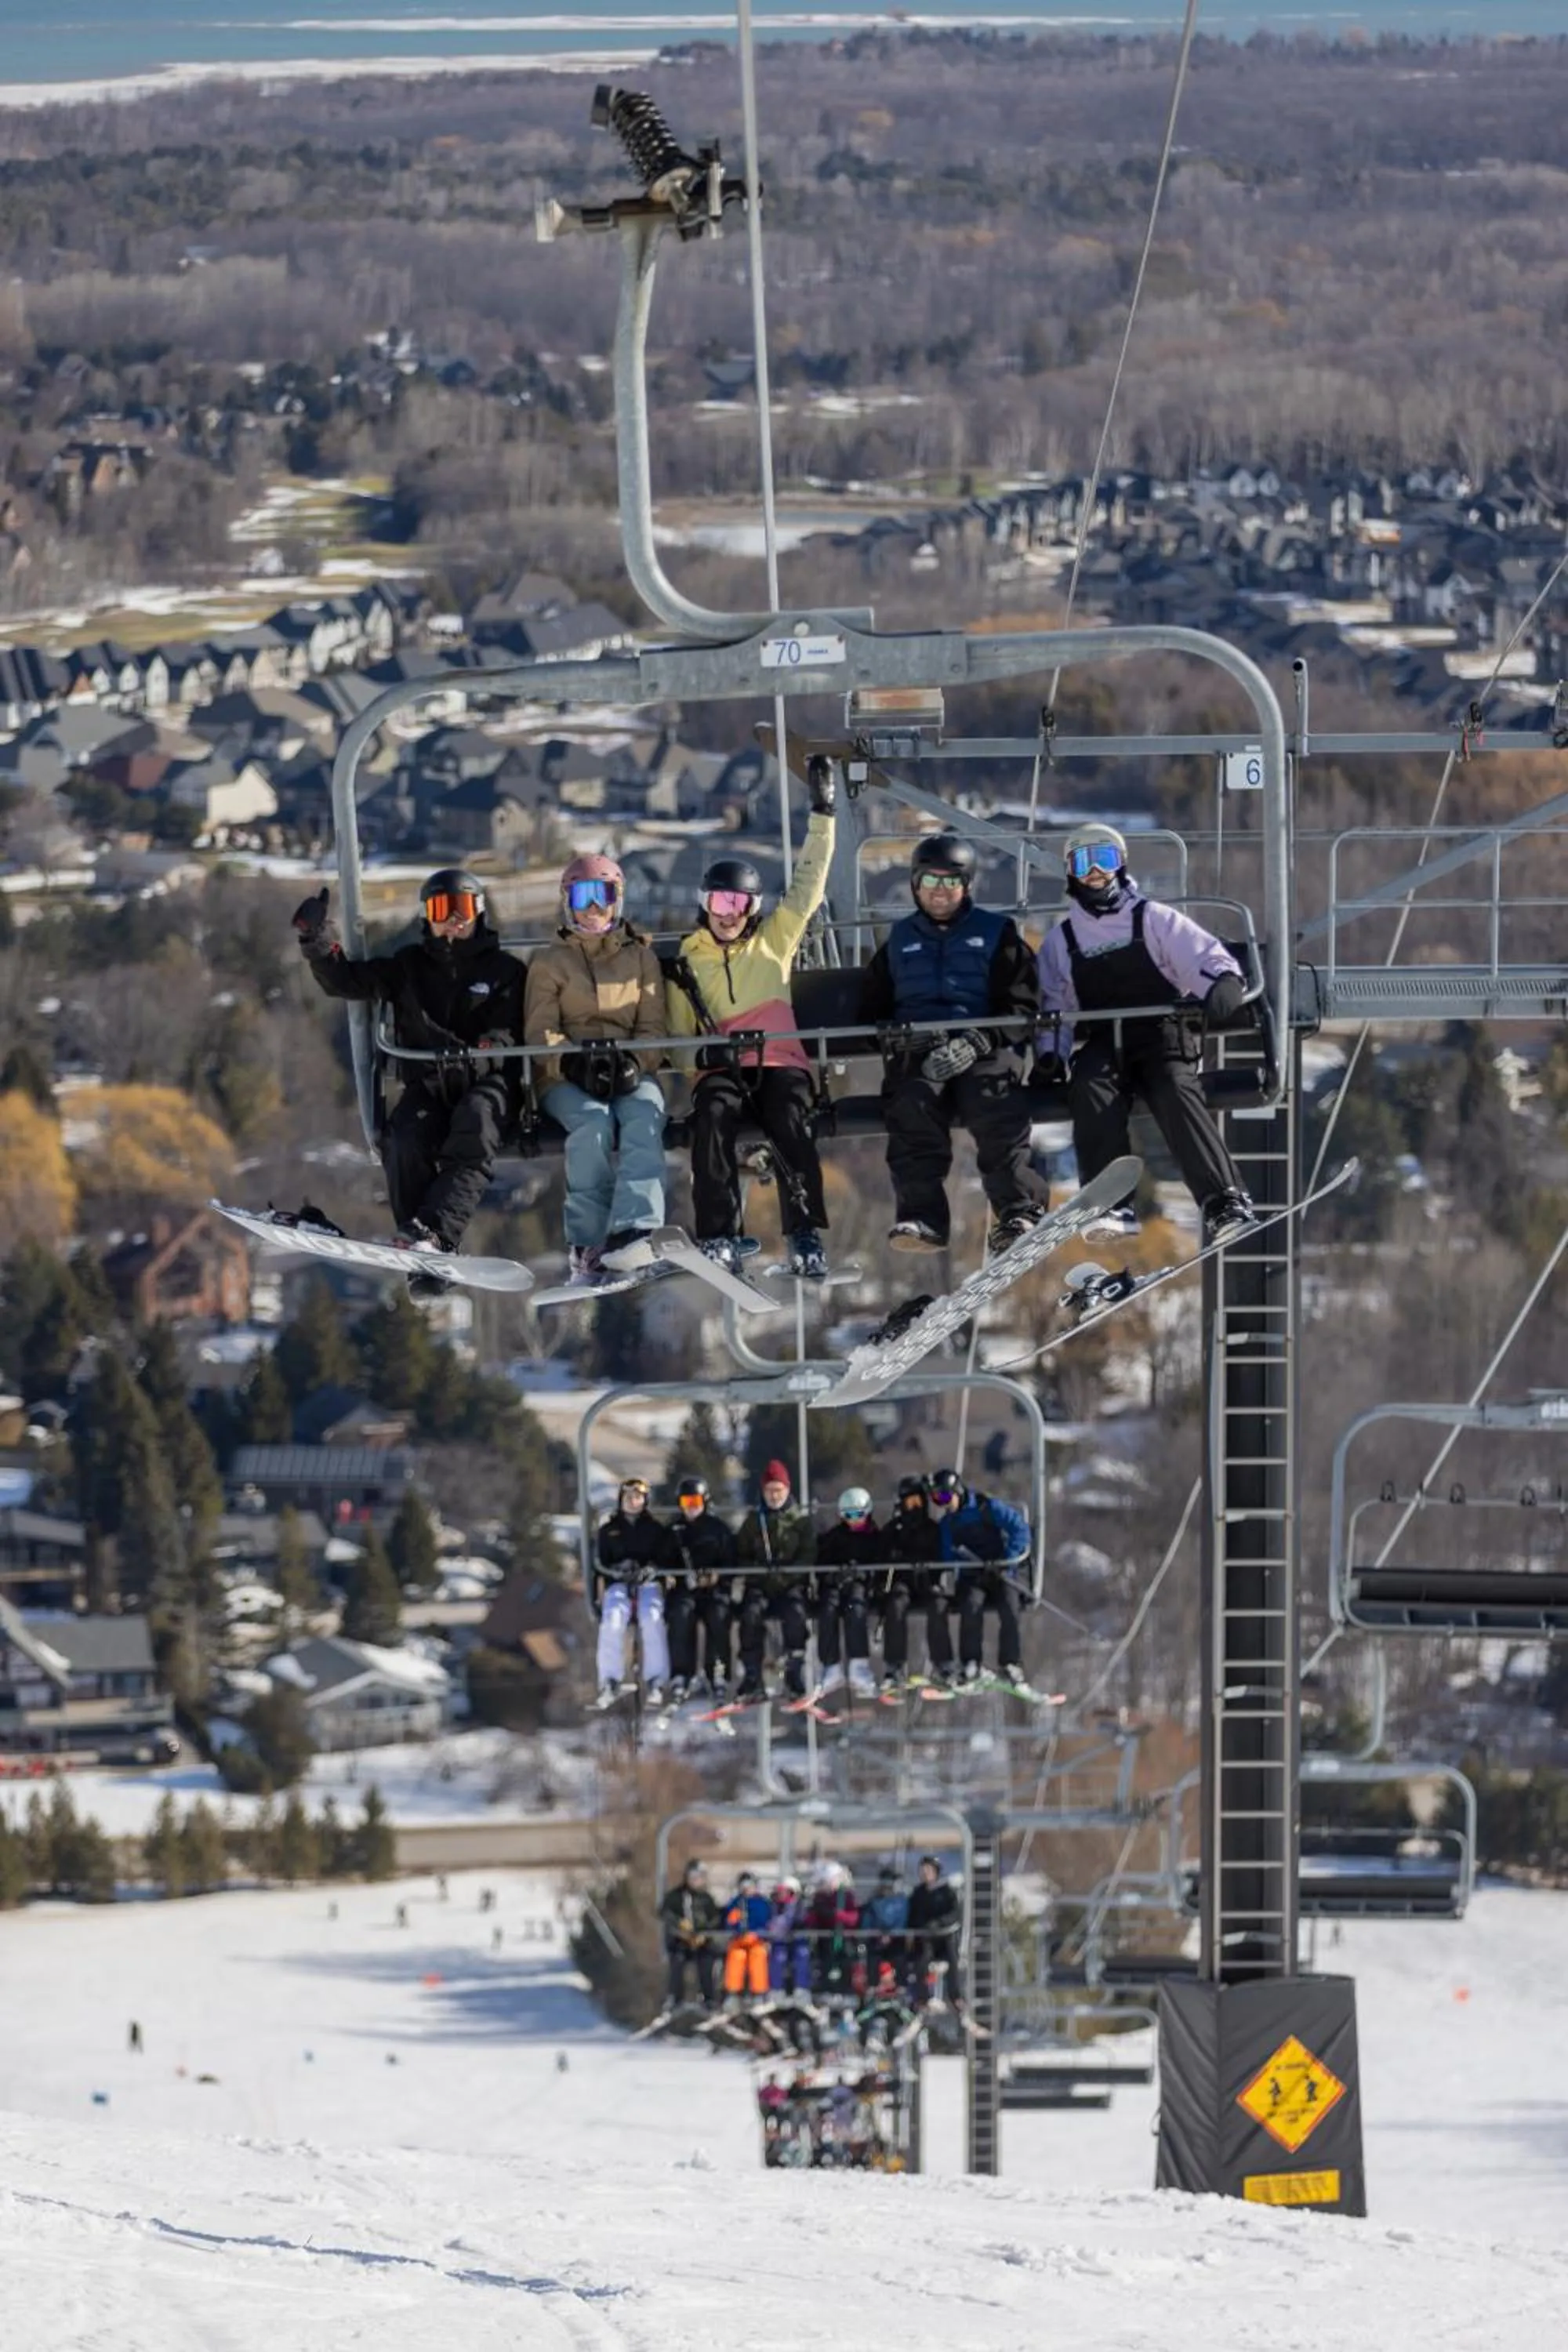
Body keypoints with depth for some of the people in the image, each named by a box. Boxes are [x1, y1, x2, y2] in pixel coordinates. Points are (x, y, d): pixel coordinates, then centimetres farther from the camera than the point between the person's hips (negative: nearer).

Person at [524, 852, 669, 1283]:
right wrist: (574, 1060, -19)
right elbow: (539, 1031, 2)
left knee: (643, 1120, -33)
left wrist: (632, 1062, -12)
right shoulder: (550, 963, 13)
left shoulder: (641, 958, 18)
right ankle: (586, 1244, -35)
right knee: (594, 1123, -34)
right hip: (566, 1076, -1)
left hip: (630, 1074, 1)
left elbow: (652, 1029, 10)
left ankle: (632, 1233, -52)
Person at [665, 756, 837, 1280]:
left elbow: (808, 884, 15)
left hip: (779, 1062, 0)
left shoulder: (773, 941, 18)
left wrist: (822, 814, 10)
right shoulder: (689, 959, 19)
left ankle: (804, 1237, -36)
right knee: (713, 1117, -33)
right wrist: (701, 1049, -6)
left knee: (791, 1124, -31)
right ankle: (720, 1237, -37)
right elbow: (679, 1029, 17)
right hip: (720, 1069, 0)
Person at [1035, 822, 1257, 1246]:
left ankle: (1225, 1203, -40)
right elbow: (1054, 1008, 22)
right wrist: (1050, 1052, 3)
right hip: (1102, 1047, 2)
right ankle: (1113, 1206, -38)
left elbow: (1214, 961, 3)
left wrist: (1220, 989, -20)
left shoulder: (1154, 920, 10)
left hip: (1163, 1034, -2)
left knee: (1177, 1095, -32)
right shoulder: (1059, 942, 20)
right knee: (1091, 1090, -32)